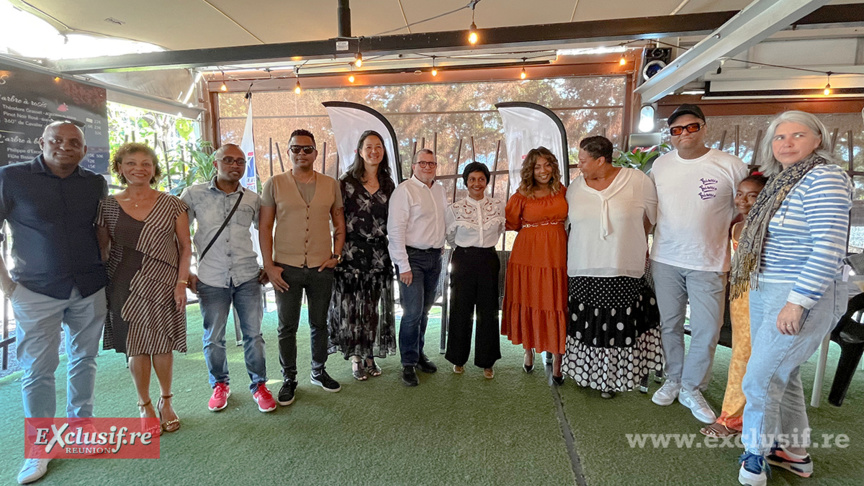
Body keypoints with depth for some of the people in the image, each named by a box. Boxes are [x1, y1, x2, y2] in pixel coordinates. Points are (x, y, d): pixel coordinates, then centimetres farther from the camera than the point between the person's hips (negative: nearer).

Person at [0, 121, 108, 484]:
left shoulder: (96, 183, 5)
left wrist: (104, 268, 9)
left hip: (90, 290, 3)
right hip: (36, 292, -2)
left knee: (84, 360, 13)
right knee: (38, 370, 3)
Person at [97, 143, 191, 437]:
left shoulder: (172, 205, 1)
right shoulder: (108, 206, 5)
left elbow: (185, 246, 1)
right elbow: (101, 248, 9)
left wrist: (181, 282, -6)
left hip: (162, 285, -1)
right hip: (124, 286, 1)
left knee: (162, 344, 4)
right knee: (136, 346, 5)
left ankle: (166, 401, 26)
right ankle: (145, 406, 25)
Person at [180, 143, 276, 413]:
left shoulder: (252, 199, 6)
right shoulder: (194, 194, 1)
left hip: (248, 278, 1)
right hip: (211, 279, -1)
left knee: (253, 334, 5)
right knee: (213, 338, 9)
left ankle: (259, 385, 22)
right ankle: (220, 385, 31)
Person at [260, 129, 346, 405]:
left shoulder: (331, 185, 5)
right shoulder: (274, 185, 0)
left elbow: (339, 225, 10)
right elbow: (265, 227, 0)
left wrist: (336, 255, -1)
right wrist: (268, 266, -6)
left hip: (322, 268, 2)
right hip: (286, 268, -1)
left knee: (319, 323, 14)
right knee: (287, 327, 8)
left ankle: (319, 371, 33)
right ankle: (289, 379, 26)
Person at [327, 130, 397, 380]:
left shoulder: (388, 184, 9)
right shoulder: (347, 182, -1)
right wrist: (339, 249, -10)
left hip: (379, 252, 3)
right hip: (352, 251, -3)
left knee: (373, 306, 9)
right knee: (351, 305, 2)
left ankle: (370, 356, 22)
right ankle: (356, 358, 16)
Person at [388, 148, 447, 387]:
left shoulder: (439, 190, 13)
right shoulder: (405, 190, -9)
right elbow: (395, 229, -14)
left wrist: (442, 247, 13)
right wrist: (403, 266, -17)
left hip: (434, 257, 6)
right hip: (412, 257, -6)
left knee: (424, 310, 13)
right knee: (413, 312, -6)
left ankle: (418, 353, 29)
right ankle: (408, 364, 9)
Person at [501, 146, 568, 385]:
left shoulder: (562, 191, 6)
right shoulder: (522, 195, -1)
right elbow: (511, 223, 6)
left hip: (556, 253, 2)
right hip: (528, 254, -1)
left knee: (556, 305, 3)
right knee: (528, 302, 8)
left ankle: (557, 363, 14)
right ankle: (529, 352, 31)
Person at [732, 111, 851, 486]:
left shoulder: (823, 178, -14)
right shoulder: (780, 181, 12)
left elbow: (829, 248, -21)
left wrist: (798, 302, -23)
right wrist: (754, 286, 13)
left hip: (802, 298, -8)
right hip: (765, 293, 9)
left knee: (759, 380, -3)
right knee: (781, 375, 17)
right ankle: (795, 454, 34)